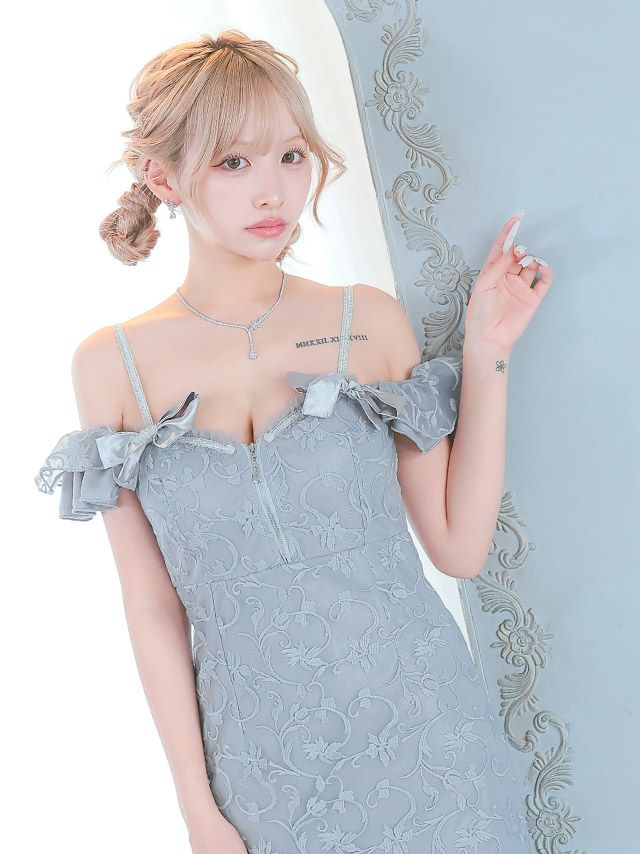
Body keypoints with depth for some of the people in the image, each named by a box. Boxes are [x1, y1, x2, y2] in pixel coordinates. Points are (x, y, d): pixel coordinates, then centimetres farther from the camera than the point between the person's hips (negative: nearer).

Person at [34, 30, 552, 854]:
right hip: (271, 772, 0)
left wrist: (486, 353, -8)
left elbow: (459, 546, -3)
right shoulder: (112, 364, -4)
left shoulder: (369, 320, -4)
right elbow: (153, 607, -2)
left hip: (425, 739, 1)